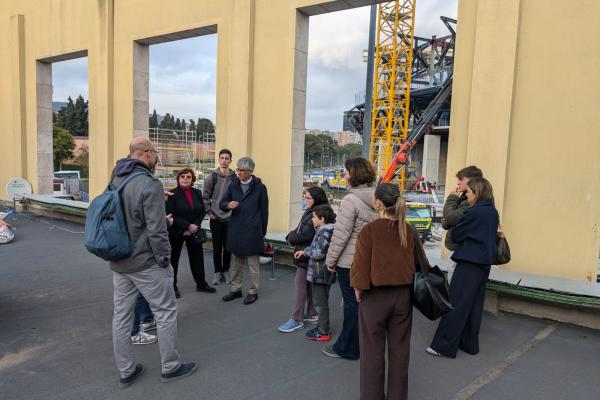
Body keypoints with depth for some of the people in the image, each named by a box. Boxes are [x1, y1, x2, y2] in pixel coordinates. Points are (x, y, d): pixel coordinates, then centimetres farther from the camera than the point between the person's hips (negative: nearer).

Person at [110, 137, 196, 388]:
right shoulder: (150, 184, -19)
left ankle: (126, 371, 24)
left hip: (119, 263, 8)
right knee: (166, 312, 7)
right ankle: (170, 367, 18)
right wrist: (164, 260, -10)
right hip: (145, 263, -8)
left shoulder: (115, 181, 6)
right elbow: (157, 231, -21)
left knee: (121, 315, 12)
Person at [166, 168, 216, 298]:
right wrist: (188, 226, -20)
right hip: (176, 232, -4)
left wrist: (195, 226, -10)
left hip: (194, 231, 5)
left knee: (197, 258, 10)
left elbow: (202, 211, 4)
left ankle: (201, 284, 23)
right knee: (173, 259, 6)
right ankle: (172, 286, 18)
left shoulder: (197, 193, 4)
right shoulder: (173, 194, -11)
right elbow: (171, 215, -16)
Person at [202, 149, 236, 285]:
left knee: (228, 247, 8)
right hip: (215, 218, 0)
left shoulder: (235, 178, -3)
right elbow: (205, 197, 1)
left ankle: (225, 271, 23)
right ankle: (217, 272, 20)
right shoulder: (212, 177, -3)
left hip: (230, 218, 0)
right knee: (217, 247, 7)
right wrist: (209, 212, -2)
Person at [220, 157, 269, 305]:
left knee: (253, 263, 6)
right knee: (236, 262, 14)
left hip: (252, 232, -4)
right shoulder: (233, 185, 6)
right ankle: (235, 289, 27)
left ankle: (253, 292, 17)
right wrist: (228, 205, -14)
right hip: (235, 230, 4)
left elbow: (264, 211, 0)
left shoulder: (259, 187, -3)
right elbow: (222, 203, 10)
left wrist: (262, 232, 0)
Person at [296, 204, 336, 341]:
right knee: (321, 302, 20)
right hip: (323, 273, 10)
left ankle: (323, 332, 12)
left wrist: (305, 251, -9)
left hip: (320, 274, -10)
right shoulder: (324, 230, 10)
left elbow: (319, 253, -24)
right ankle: (323, 326, 32)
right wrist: (305, 251, 8)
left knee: (321, 303, 1)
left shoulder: (324, 232, -20)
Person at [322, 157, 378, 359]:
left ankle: (348, 348, 18)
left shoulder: (351, 200, -18)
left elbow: (341, 234, -18)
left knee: (352, 303, 4)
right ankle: (362, 343, 31)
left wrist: (330, 259, -7)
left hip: (350, 261, -7)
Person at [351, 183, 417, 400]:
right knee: (399, 349, 16)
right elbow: (416, 263, 9)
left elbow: (361, 266, -15)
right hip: (403, 295, 5)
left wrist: (358, 289, -1)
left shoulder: (369, 231, -16)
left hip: (375, 296, -4)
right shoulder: (409, 230, -1)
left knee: (372, 350, 10)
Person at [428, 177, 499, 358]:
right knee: (474, 304, 14)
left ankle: (445, 345, 2)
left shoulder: (473, 212, -16)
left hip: (469, 263, -8)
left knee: (456, 304, -3)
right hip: (484, 262, 8)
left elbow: (455, 236, -8)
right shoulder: (493, 212, 8)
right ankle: (469, 343, 23)